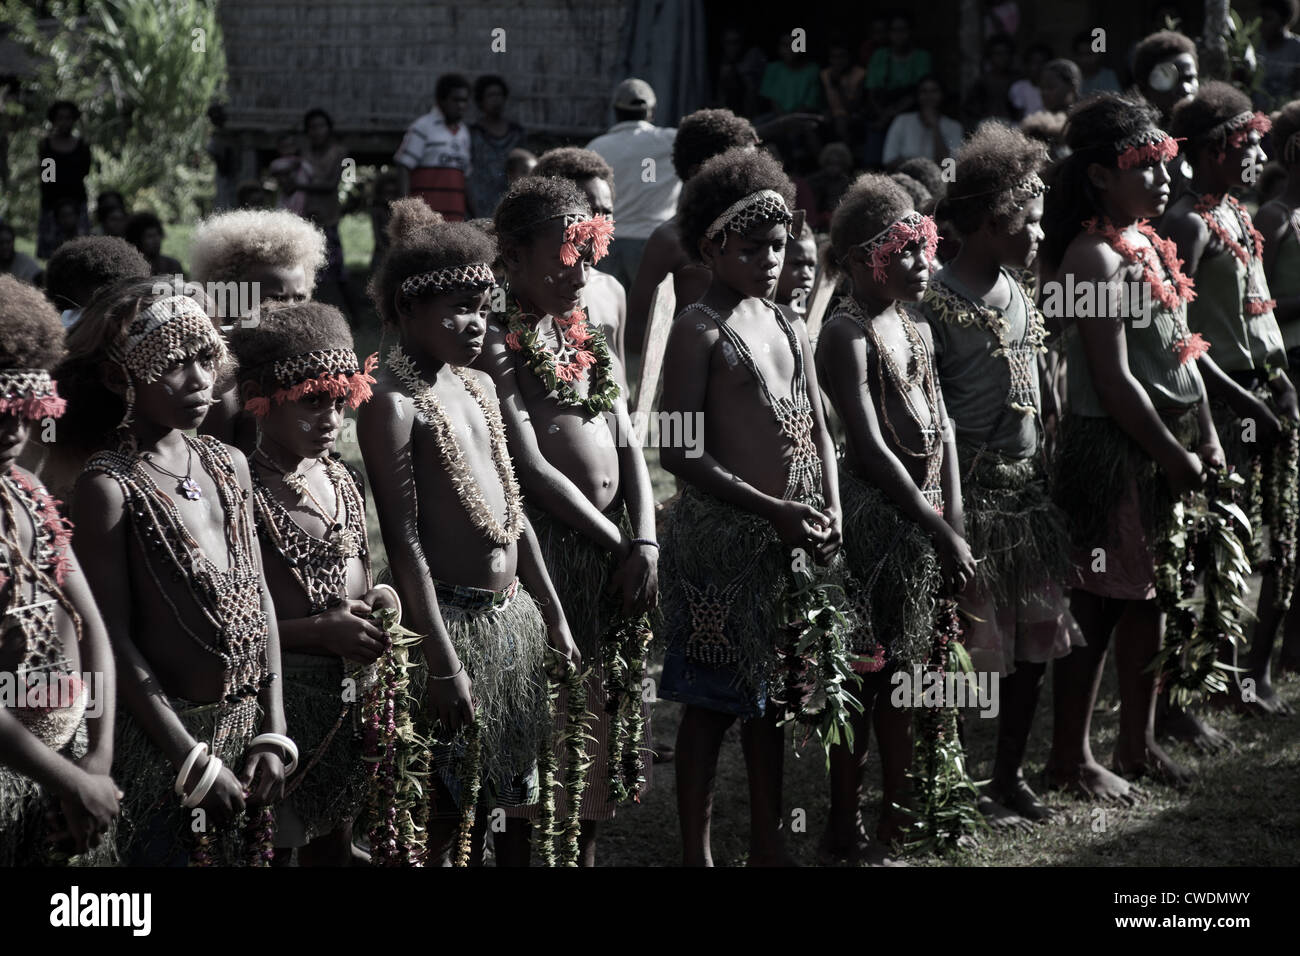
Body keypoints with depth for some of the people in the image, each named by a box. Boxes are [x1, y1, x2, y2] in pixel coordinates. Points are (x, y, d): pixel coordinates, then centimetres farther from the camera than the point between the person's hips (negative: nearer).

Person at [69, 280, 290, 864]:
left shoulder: (228, 465, 7)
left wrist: (274, 733, 3)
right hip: (165, 737, -6)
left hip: (247, 726, 6)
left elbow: (259, 597, 10)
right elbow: (115, 641, -14)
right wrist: (195, 764, -15)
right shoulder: (110, 487, -13)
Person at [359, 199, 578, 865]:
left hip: (513, 615, 8)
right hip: (452, 620, -8)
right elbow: (404, 541, -18)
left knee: (485, 800, 16)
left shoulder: (478, 386, 11)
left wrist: (552, 615, 17)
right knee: (440, 816, -1)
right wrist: (443, 662, -20)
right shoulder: (395, 404, -14)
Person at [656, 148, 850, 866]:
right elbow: (678, 453, -15)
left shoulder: (787, 328, 12)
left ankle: (766, 845, 25)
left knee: (771, 695, 15)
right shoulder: (700, 329, -10)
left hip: (790, 538, 7)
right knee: (710, 703, -1)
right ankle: (697, 852, 8)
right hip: (721, 533, -7)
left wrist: (830, 514, -1)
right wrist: (772, 510, -18)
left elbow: (817, 431, 16)